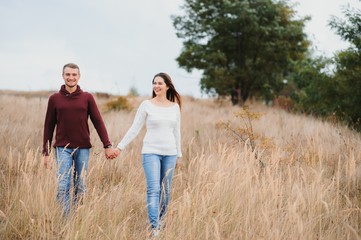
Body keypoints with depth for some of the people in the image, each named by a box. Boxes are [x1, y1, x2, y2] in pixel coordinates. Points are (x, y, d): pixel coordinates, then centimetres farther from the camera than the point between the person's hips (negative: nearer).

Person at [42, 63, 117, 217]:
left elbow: (98, 122, 3)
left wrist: (107, 145, -6)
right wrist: (45, 152, 5)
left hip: (83, 148, 1)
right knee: (63, 187, -9)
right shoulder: (54, 99, 4)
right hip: (63, 148, -1)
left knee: (80, 187, 5)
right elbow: (49, 126, 7)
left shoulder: (87, 98, 5)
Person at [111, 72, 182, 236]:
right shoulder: (146, 105, -1)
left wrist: (179, 154, 15)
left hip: (170, 154, 3)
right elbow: (134, 129, 0)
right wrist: (120, 147, -4)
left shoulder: (175, 107, 7)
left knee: (166, 190, 6)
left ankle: (159, 221, 22)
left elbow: (176, 132, 14)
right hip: (151, 152, -3)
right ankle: (154, 228, -16)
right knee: (153, 189, -13)